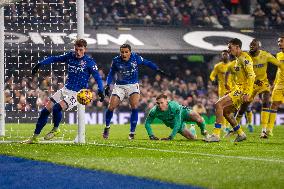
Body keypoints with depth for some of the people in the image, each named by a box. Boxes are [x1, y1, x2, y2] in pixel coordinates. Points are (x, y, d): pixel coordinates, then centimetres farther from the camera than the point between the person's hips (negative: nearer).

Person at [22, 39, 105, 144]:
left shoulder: (89, 62, -9)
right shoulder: (70, 56, 6)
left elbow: (97, 77, -12)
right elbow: (54, 59, 16)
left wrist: (100, 91, -27)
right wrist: (40, 64, 9)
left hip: (77, 93, -6)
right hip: (65, 90, 6)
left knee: (57, 108, -27)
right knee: (46, 110, -2)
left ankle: (55, 129, 2)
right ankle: (35, 137, 7)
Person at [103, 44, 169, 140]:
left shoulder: (135, 58, -9)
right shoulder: (116, 60, -8)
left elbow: (147, 63, 4)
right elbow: (111, 74, 4)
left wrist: (159, 70, -3)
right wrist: (107, 85, -8)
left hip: (133, 86, -1)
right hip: (119, 86, 1)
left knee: (134, 107, -20)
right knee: (111, 107, -8)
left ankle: (132, 132, -10)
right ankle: (107, 127, 20)